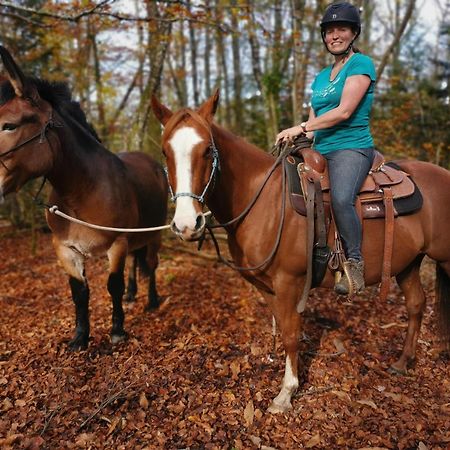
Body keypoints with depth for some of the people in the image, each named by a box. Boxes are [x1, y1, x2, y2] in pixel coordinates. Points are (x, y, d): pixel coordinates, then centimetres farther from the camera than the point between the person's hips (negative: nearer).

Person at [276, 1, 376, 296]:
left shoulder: (361, 64, 0)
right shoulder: (321, 77, 22)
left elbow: (344, 111, -13)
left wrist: (300, 127, -14)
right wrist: (296, 137, -1)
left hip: (351, 147, -8)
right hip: (320, 151, 8)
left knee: (341, 199, -34)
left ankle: (355, 264, -18)